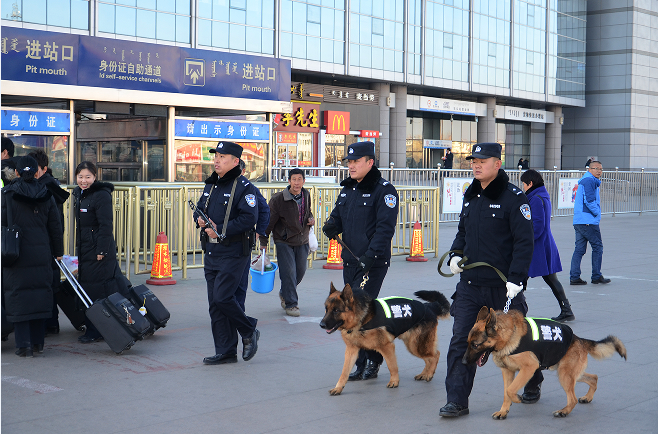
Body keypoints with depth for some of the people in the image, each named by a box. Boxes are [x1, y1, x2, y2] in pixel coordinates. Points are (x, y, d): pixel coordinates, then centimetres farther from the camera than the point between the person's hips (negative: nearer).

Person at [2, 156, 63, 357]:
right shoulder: (46, 195, 4)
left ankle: (24, 344, 1)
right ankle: (37, 342, 19)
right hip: (41, 255, 3)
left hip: (17, 256, -3)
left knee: (18, 297, 2)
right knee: (39, 294, 12)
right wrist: (58, 252, 17)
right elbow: (55, 227, 9)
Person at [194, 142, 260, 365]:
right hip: (212, 252, 8)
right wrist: (200, 219, 1)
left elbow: (249, 219, -20)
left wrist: (221, 230, -22)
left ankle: (249, 332, 11)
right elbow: (199, 209, 24)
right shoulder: (210, 185, 14)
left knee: (222, 297, -14)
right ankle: (225, 352, 15)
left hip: (234, 253, -8)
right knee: (214, 303, 7)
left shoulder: (244, 187, -10)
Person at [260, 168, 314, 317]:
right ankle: (291, 304, 3)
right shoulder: (278, 199, -14)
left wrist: (311, 219, 0)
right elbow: (268, 220, -8)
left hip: (302, 241, 5)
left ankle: (284, 294, 34)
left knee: (300, 271, 9)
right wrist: (264, 241, -7)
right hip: (284, 241, -5)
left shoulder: (306, 195, 3)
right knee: (288, 272, -9)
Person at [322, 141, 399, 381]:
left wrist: (370, 255, -24)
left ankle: (373, 360, 1)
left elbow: (385, 227, -16)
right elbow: (338, 216, 24)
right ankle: (362, 365, 19)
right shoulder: (348, 189, 15)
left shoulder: (383, 190, -9)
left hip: (373, 263, -8)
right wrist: (331, 225, -1)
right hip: (350, 261, 8)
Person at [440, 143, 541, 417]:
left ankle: (532, 382, 38)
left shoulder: (513, 197, -11)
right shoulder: (470, 196, 10)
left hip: (502, 286, -5)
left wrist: (516, 279, -19)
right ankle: (457, 401, -1)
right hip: (469, 284, 5)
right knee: (460, 341, -3)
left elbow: (524, 241, -13)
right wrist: (456, 254, 3)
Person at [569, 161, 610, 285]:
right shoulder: (589, 181, -10)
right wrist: (597, 213, -7)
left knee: (579, 249, 7)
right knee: (597, 247, 0)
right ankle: (596, 276, 5)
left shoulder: (585, 181, 22)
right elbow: (589, 200, -20)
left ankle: (574, 277, 4)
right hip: (588, 221, -10)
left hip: (578, 221, 10)